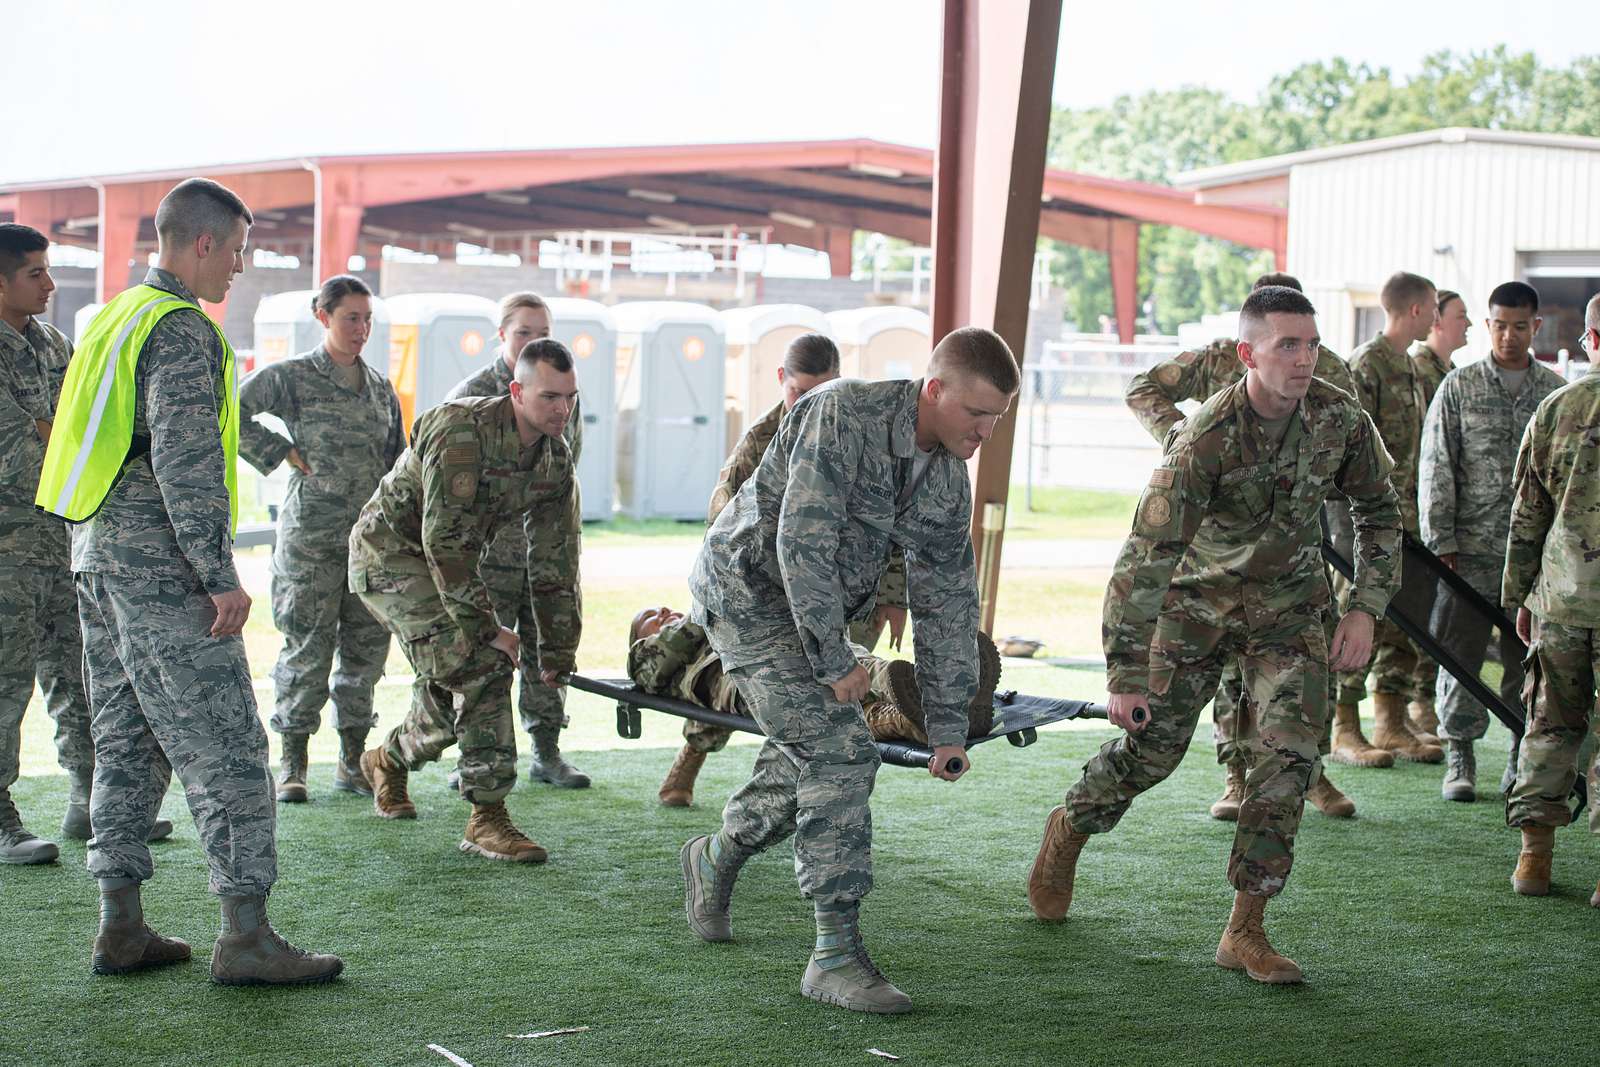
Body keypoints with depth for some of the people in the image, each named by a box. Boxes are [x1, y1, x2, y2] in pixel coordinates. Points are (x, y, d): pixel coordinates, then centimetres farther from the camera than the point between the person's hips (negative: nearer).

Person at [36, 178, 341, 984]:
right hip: (161, 571, -10)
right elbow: (187, 464, -20)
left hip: (97, 558, 10)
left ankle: (120, 927, 16)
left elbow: (72, 430, 22)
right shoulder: (183, 332, -13)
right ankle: (245, 934, -7)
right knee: (224, 749, -7)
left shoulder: (114, 320, 17)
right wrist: (221, 576, -19)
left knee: (126, 745, 13)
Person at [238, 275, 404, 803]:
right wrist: (283, 452, -9)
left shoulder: (380, 388, 14)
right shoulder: (292, 376, -3)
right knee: (307, 649, -3)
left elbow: (399, 463, 19)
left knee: (367, 646, 6)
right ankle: (292, 764, 7)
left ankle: (353, 760, 17)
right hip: (311, 536, -5)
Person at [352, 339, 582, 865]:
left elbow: (555, 564, 1)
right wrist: (486, 626, -27)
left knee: (457, 690, 6)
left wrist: (557, 654, 1)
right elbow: (445, 538, -30)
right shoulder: (461, 429, -28)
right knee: (481, 666, -21)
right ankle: (487, 818, -10)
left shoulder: (556, 461, -4)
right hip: (390, 552, -8)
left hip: (449, 563, 8)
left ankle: (388, 760, 34)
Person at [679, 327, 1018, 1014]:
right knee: (840, 753, -18)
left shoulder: (948, 479, -2)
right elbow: (801, 543, -28)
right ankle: (836, 953, -14)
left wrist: (947, 727, 4)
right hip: (750, 590, -8)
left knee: (807, 763, 14)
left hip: (816, 608, 8)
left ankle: (716, 858, 43)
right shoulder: (843, 415, -26)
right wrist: (834, 662, -23)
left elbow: (948, 602, 4)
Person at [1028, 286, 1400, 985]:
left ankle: (1245, 932, -5)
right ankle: (1069, 830, 37)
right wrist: (1124, 675, -27)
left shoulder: (1340, 419, -16)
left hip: (1289, 603, 3)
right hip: (1199, 597, -3)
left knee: (1292, 751, -13)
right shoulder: (1206, 439, -28)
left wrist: (1365, 609, -6)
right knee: (1150, 746, 4)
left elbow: (1380, 512, 4)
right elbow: (1146, 557, -27)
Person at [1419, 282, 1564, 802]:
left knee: (1528, 656, 4)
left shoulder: (1557, 391, 8)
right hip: (1473, 547, -1)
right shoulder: (1459, 387, 3)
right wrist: (1441, 541, -5)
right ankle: (1459, 756, 11)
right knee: (1461, 652, 0)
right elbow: (1436, 469, 1)